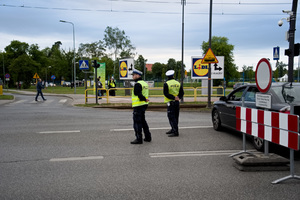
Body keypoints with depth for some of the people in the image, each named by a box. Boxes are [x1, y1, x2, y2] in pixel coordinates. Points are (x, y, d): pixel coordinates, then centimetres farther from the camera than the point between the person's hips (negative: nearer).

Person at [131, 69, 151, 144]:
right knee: (143, 121, 19)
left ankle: (139, 139, -1)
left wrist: (144, 99, -19)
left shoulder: (137, 84, -16)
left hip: (138, 106, -10)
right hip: (144, 105, 10)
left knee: (137, 123, -3)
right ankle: (148, 137, 25)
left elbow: (138, 94, -26)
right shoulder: (145, 83, 15)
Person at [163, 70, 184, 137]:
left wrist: (174, 97, -17)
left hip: (171, 102, -7)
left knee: (171, 117, -5)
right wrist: (178, 97, -4)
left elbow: (166, 93, -17)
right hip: (177, 102, 7)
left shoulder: (166, 84, -9)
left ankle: (176, 132, -11)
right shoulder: (178, 83, 9)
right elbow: (182, 93, 7)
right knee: (175, 117, 15)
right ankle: (173, 129, 28)